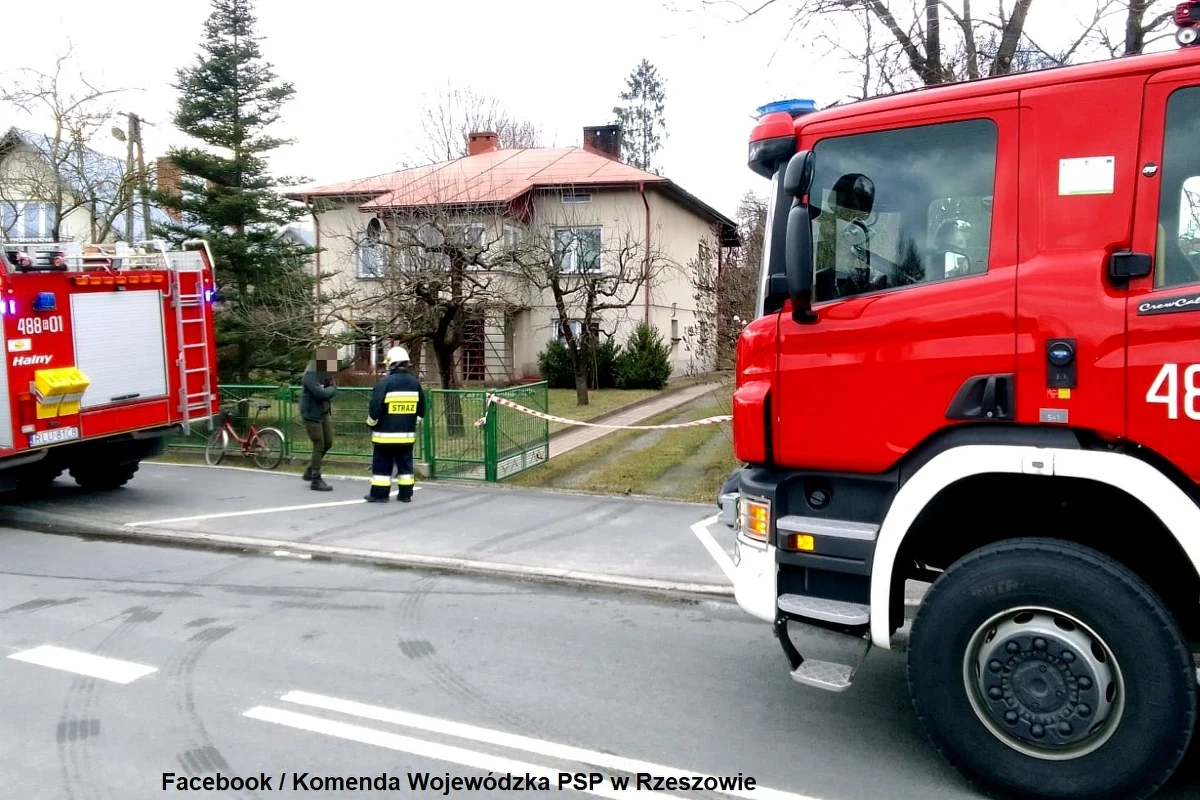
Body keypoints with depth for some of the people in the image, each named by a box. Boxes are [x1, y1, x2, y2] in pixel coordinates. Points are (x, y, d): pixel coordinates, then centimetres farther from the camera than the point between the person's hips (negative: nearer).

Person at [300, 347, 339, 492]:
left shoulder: (325, 375, 6)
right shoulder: (310, 376, -20)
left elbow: (333, 390, 3)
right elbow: (320, 393, -30)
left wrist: (329, 390, -19)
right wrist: (332, 389, -12)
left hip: (324, 413, 8)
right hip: (311, 415, -8)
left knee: (328, 444, 11)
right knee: (319, 446, -5)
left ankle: (310, 472, 28)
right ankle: (316, 480, 4)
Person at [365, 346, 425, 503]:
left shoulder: (385, 382, -13)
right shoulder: (415, 382, 5)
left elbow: (375, 407, -13)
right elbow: (421, 408, 13)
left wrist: (371, 423, 3)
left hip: (386, 433, -5)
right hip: (407, 433, 5)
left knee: (382, 465, 4)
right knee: (405, 464, 12)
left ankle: (379, 494, 7)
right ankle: (405, 494, 14)